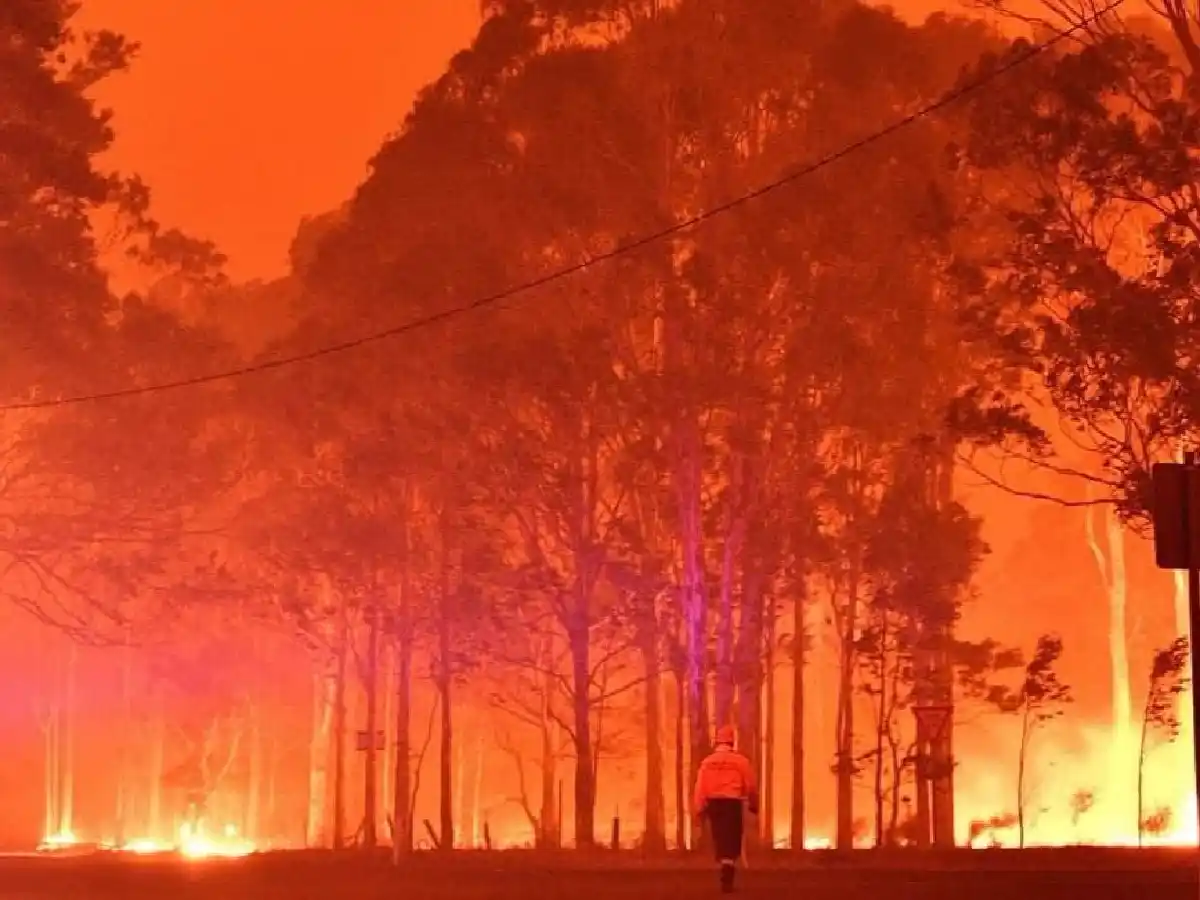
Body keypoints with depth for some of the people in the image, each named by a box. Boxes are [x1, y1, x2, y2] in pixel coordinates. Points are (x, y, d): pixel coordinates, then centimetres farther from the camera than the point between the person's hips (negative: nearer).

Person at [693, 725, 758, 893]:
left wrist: (699, 809, -2)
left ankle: (725, 874, 26)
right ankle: (727, 879, -21)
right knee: (731, 843, -3)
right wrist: (754, 805, 16)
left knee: (720, 841, 15)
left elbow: (700, 787, -5)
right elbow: (751, 786, 1)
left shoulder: (707, 762, 2)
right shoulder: (741, 761, -4)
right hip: (733, 803, -3)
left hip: (713, 803, 3)